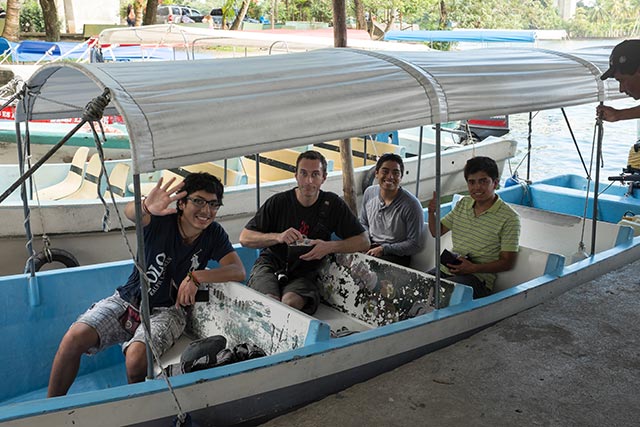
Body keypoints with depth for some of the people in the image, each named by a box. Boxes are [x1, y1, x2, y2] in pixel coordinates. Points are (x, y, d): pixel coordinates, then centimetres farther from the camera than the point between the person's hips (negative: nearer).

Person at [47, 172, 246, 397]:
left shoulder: (213, 234, -5)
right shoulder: (161, 220, -12)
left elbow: (238, 271, -12)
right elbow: (130, 212, -34)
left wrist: (196, 277, -26)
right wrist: (145, 207, -59)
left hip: (167, 310, -1)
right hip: (129, 299, 1)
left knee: (137, 357, -29)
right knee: (75, 337, -19)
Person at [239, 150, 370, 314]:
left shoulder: (332, 204, 1)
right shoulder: (278, 202, -2)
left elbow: (363, 241, 0)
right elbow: (244, 237, -2)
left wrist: (330, 246, -16)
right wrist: (278, 237, -20)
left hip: (304, 274, 0)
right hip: (269, 265, 0)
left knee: (292, 302, -32)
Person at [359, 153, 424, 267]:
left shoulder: (411, 205, -14)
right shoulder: (369, 193, 4)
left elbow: (415, 244, -11)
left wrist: (383, 249, -17)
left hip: (397, 255, -5)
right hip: (370, 247, 5)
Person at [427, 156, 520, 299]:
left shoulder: (509, 217, -5)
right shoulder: (462, 204, 14)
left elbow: (508, 263, -7)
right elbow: (437, 231, 23)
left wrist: (473, 268, -19)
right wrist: (432, 213, 2)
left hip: (477, 277, -5)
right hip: (446, 269, 6)